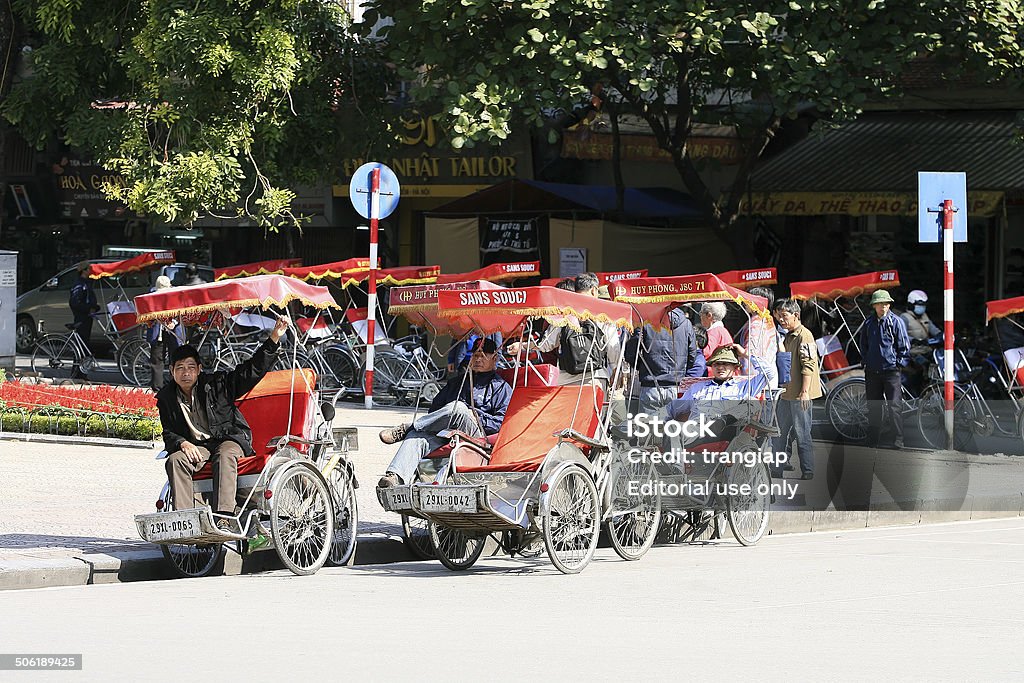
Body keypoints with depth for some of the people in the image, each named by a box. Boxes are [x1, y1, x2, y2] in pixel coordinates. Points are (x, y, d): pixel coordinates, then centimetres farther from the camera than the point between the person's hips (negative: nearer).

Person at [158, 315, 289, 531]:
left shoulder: (216, 384, -5)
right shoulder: (167, 398, 5)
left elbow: (253, 370, -5)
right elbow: (169, 433, 10)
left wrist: (274, 339, -15)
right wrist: (182, 443, -15)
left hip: (229, 438, -3)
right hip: (196, 446, 3)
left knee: (224, 456, -37)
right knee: (175, 460, -27)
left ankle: (224, 519, -48)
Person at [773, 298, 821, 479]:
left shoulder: (804, 335, -12)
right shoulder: (788, 337, 18)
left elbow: (808, 365, -18)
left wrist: (804, 391, -23)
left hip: (799, 395, -10)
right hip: (787, 394, 10)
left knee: (802, 434, -5)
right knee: (780, 433, 12)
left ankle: (807, 472, -1)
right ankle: (776, 471, 18)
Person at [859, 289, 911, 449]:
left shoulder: (896, 322, -4)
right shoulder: (869, 323, 9)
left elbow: (904, 346, -1)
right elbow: (863, 344, 22)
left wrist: (899, 363, -6)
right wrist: (866, 361, 13)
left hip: (891, 370, -5)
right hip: (872, 371, 5)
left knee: (894, 406, -8)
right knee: (873, 406, 10)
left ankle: (898, 441, -6)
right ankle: (873, 440, 17)